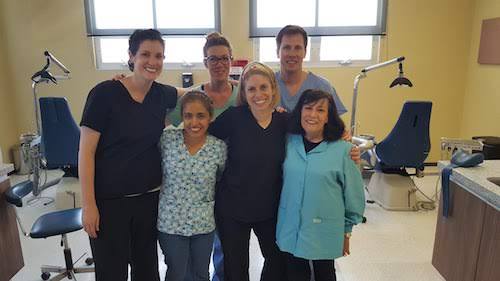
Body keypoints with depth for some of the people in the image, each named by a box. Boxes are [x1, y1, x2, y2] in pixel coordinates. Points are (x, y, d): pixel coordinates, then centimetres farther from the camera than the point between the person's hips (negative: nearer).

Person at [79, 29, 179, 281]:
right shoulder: (105, 93, -13)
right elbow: (86, 151, -11)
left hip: (150, 198, 4)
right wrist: (88, 204, -12)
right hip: (109, 201, -4)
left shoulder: (163, 95, 0)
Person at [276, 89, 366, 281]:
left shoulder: (342, 150, -12)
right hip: (290, 229, 2)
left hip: (325, 232, -2)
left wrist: (346, 232, 6)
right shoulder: (289, 142, -3)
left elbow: (353, 194, -2)